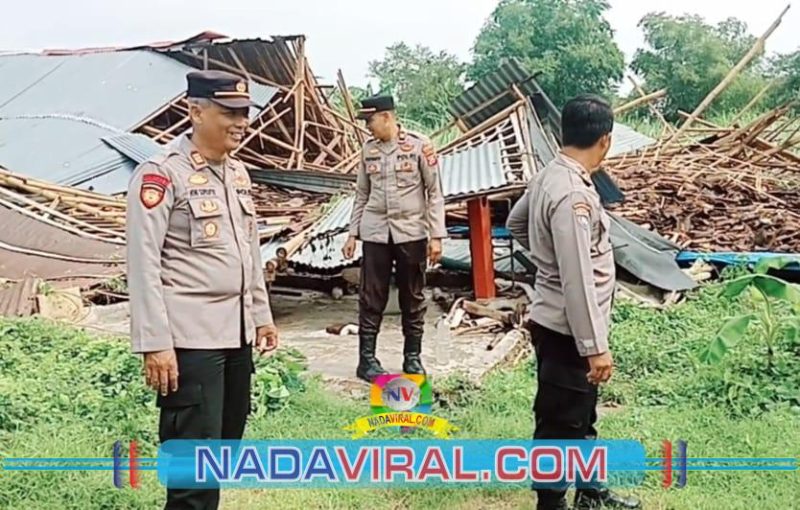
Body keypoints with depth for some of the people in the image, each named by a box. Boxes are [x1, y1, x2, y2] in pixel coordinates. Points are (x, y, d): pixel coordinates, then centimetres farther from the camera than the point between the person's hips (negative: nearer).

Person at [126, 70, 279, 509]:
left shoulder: (237, 172, 12)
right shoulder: (160, 173, -12)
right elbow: (143, 264, -16)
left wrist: (261, 315, 18)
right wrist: (155, 344, -19)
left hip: (236, 332, 8)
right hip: (190, 338, -8)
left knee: (227, 442, 17)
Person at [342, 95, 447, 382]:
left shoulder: (419, 146, -5)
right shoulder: (368, 150, 6)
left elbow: (435, 193, -4)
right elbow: (362, 194, 12)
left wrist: (436, 235, -9)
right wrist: (352, 233, 9)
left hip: (411, 232, -2)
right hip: (375, 233, 3)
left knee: (413, 297, 6)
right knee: (371, 297, 3)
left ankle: (412, 357, 18)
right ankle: (367, 358, 12)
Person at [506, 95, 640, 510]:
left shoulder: (550, 175, 4)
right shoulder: (572, 194, -26)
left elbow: (515, 223, 22)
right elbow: (578, 280, -27)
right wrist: (596, 346, -23)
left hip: (563, 325, 10)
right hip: (567, 330, -10)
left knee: (581, 416, 24)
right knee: (559, 425, 5)